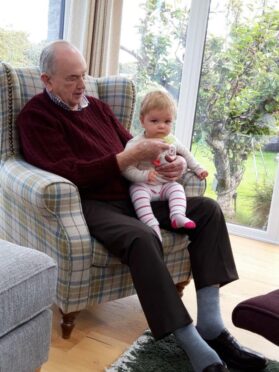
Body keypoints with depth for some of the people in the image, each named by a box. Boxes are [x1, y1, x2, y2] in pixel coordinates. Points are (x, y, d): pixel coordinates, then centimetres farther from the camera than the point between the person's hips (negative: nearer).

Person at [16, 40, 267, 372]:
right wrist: (131, 157, -20)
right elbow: (71, 173, -16)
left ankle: (211, 327, -12)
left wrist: (177, 162, -1)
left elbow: (128, 143, 20)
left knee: (207, 209, -5)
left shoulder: (95, 105, 20)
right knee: (141, 237, -38)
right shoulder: (35, 116, -4)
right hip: (92, 204, -8)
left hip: (131, 194, 8)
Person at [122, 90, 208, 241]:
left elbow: (185, 153, 22)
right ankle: (152, 224, -41)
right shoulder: (135, 144, -17)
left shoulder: (171, 140, 2)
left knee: (177, 187, -20)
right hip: (143, 186, -5)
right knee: (138, 192, -33)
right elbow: (128, 170, -21)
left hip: (165, 185, 5)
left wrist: (197, 169, 17)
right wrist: (144, 175, -36)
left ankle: (178, 215, -30)